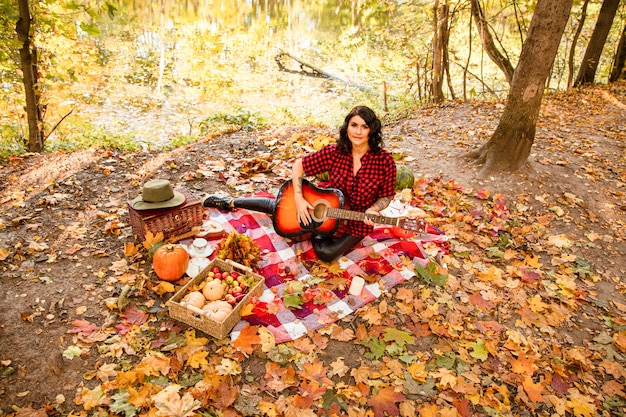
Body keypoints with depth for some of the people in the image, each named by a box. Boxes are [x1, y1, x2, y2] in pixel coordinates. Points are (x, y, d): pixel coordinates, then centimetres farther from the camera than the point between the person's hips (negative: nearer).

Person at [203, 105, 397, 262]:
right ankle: (230, 203, 29)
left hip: (356, 223, -2)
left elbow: (386, 196, -8)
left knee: (326, 252, -27)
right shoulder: (334, 152, -16)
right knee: (279, 206, 8)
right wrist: (299, 198, -21)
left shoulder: (384, 160, -21)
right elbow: (298, 166, -9)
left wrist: (372, 210, -28)